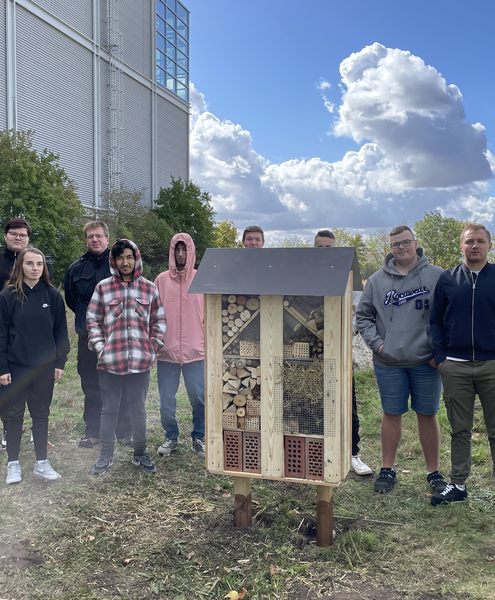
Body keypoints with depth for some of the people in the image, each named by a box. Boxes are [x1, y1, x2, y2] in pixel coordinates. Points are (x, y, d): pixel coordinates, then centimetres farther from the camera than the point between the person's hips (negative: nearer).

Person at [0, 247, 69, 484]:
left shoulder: (53, 295, 0)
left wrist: (60, 362, 1)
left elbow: (60, 331, 4)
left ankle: (42, 461, 23)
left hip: (45, 367, 2)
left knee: (41, 414, 12)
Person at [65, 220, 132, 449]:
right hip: (88, 338, 3)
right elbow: (70, 300, 19)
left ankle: (124, 432, 16)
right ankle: (93, 432, 21)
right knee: (91, 387, 9)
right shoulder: (76, 269, 7)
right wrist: (87, 319, 14)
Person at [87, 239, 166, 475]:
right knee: (109, 409, 10)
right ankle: (106, 456, 25)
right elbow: (92, 320, 4)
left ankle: (140, 453, 29)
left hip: (140, 362, 1)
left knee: (138, 409, 14)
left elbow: (159, 320, 10)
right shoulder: (103, 287, 0)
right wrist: (100, 348, -4)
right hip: (110, 362, -1)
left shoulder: (149, 288, 3)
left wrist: (153, 347, 2)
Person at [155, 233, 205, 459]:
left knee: (199, 398, 5)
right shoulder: (162, 280, 4)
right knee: (166, 400, 8)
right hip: (167, 351, 1)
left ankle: (199, 438, 23)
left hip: (196, 351, -1)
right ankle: (171, 437, 27)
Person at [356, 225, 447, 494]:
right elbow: (363, 316, 11)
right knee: (391, 414, 10)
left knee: (428, 415, 8)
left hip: (426, 361, -1)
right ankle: (388, 470, 23)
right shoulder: (378, 279, 5)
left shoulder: (436, 276, 1)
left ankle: (433, 472, 22)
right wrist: (376, 343, -2)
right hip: (388, 363, 1)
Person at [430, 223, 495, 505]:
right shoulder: (447, 280, 7)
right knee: (460, 429, 12)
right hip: (455, 366, 2)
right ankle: (458, 485, 22)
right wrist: (440, 356, 1)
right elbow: (436, 321, 10)